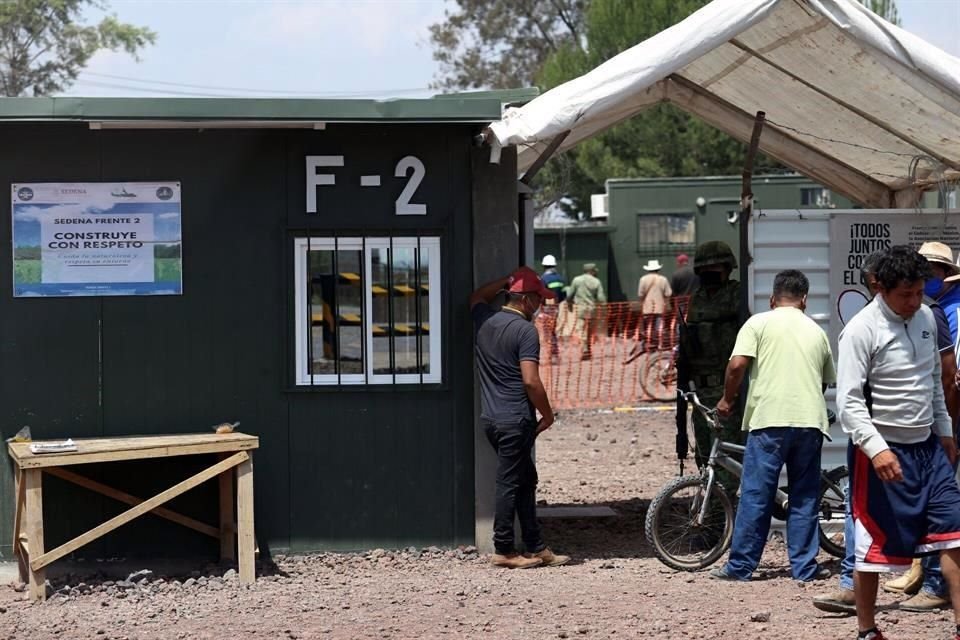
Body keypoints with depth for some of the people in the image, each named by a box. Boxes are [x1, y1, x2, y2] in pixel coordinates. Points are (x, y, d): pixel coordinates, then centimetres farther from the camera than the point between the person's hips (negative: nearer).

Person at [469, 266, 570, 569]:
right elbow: (531, 381, -20)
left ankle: (536, 548, 18)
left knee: (526, 480, 15)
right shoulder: (525, 330, -14)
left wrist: (508, 279, 25)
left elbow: (476, 298, 33)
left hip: (491, 417, 8)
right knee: (510, 483, -1)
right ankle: (503, 550, 5)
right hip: (516, 419, -8)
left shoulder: (484, 319, 8)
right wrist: (547, 415, -7)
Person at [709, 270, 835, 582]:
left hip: (769, 418, -3)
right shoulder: (817, 331, 17)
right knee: (805, 498, 9)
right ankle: (805, 567, 9)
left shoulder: (759, 323, 4)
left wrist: (727, 399, 6)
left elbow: (737, 365, -8)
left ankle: (740, 566, 4)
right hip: (811, 421, 3)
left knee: (755, 496, 1)